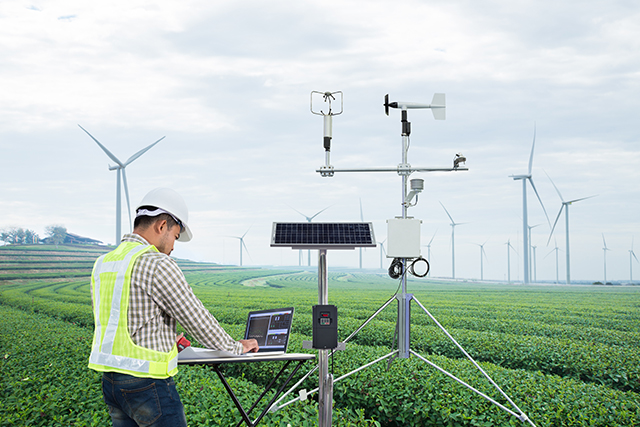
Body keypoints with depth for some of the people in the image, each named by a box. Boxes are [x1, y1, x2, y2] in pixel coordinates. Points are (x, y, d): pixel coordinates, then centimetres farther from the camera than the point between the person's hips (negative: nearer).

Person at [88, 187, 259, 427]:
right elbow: (197, 319, -12)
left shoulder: (102, 264, 10)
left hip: (110, 380, 8)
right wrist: (237, 347, 3)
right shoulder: (156, 265, -16)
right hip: (147, 382, -8)